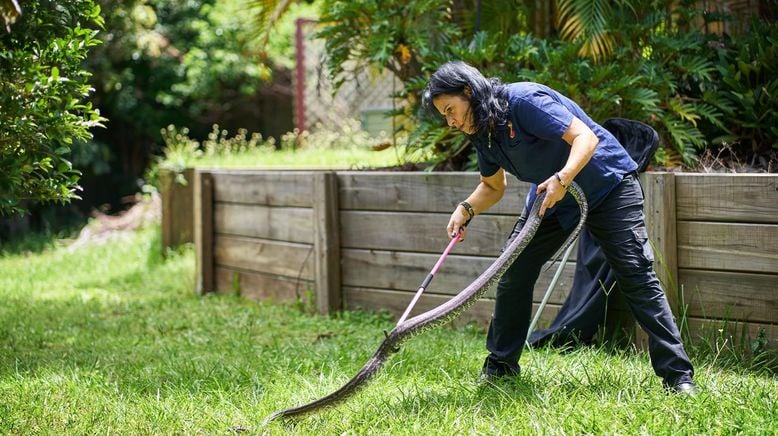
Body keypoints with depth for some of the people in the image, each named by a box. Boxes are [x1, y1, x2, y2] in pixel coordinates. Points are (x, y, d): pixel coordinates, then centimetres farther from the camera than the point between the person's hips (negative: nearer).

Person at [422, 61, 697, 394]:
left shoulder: (524, 100, -26)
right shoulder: (482, 133, 0)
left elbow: (585, 137, -32)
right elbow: (493, 186, 15)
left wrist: (561, 179, -47)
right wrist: (466, 209, -5)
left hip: (609, 186, -8)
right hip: (554, 197, 8)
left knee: (636, 274, -15)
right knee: (514, 269, 1)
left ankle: (678, 375, -15)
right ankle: (500, 366, 15)